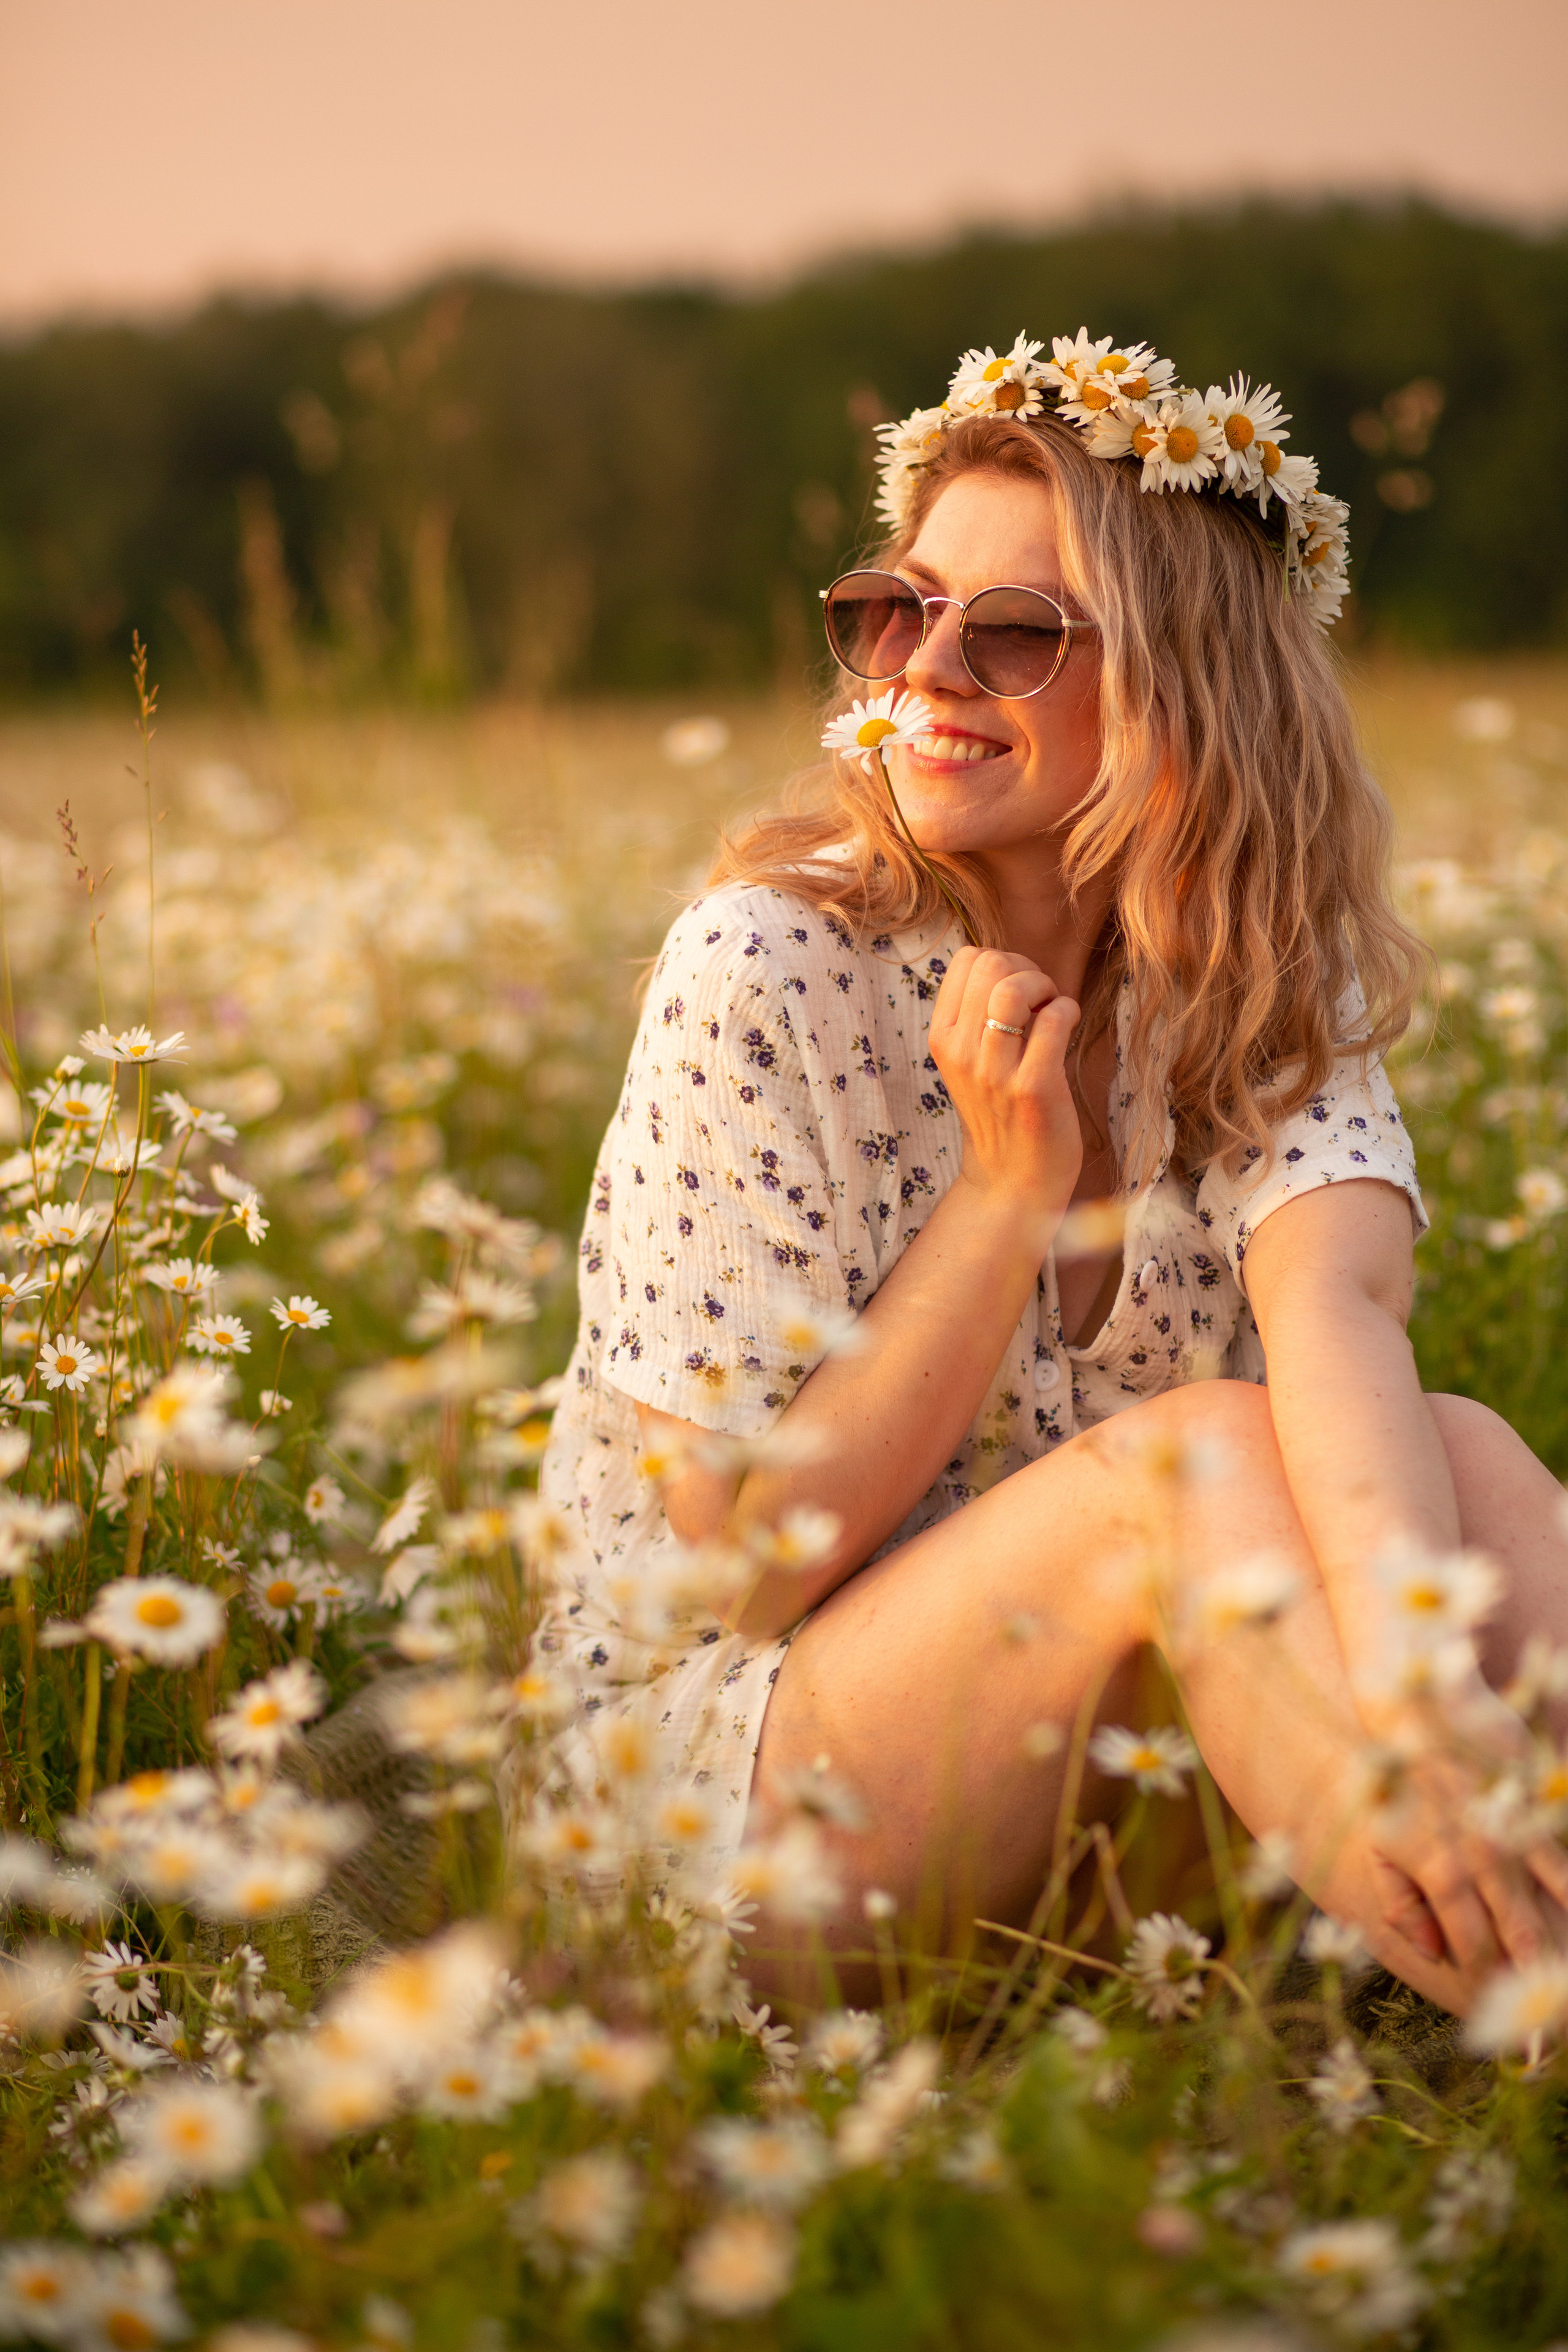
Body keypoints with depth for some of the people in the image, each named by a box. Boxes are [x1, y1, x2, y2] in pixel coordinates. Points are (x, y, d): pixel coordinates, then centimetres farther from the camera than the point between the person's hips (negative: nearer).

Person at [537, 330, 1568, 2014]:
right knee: (1202, 1455, -29)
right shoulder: (772, 970, -15)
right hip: (712, 1757, -4)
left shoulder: (1267, 987, -2)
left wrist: (1414, 1686, -45)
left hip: (1124, 1776, 4)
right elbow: (742, 1560, -14)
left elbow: (1336, 1310, -26)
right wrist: (1007, 1186, -21)